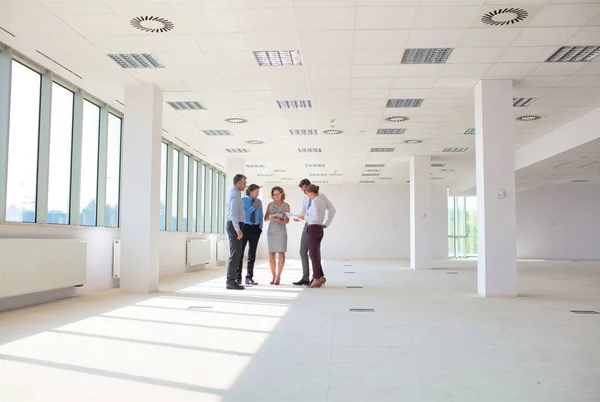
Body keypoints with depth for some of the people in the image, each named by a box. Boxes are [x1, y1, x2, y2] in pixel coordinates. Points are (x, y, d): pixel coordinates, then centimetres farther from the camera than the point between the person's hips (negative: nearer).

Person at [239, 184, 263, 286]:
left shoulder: (259, 202, 8)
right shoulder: (243, 200, -5)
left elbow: (260, 216, 12)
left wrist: (260, 228, 2)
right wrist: (253, 207, -16)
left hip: (255, 228, 4)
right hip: (245, 227, -4)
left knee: (252, 253, 6)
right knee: (240, 252, 0)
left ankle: (249, 277, 13)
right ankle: (238, 277, 8)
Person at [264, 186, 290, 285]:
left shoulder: (286, 205, 1)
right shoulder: (270, 204, 7)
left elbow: (287, 221, -2)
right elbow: (265, 218, 5)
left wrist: (280, 220, -21)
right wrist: (270, 219, -17)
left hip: (281, 231, -2)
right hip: (271, 231, 2)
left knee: (281, 253, -4)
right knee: (271, 254, 0)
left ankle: (278, 275, 5)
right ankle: (273, 275, 10)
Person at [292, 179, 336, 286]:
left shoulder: (321, 196, -7)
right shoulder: (305, 199, 9)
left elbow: (332, 210, -3)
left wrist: (326, 224, -4)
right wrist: (299, 217, -4)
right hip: (307, 226, 6)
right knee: (303, 252, 2)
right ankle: (305, 278, 7)